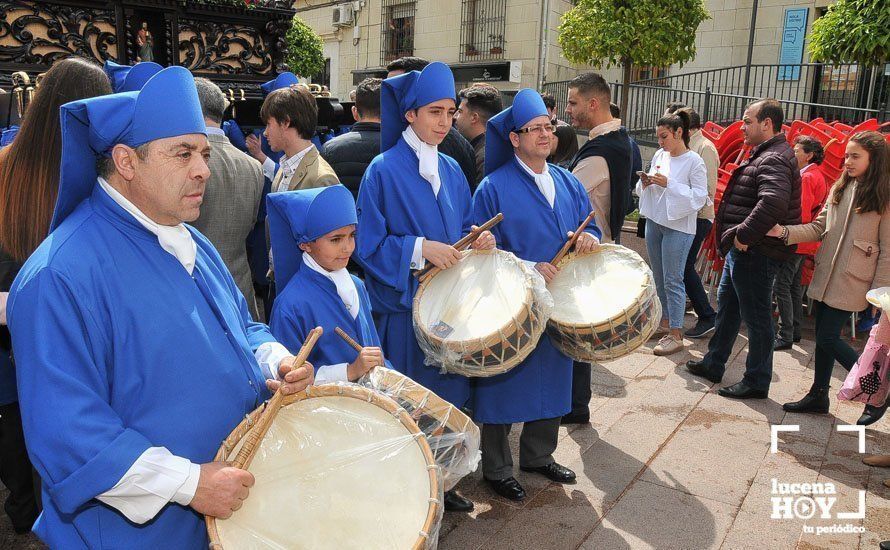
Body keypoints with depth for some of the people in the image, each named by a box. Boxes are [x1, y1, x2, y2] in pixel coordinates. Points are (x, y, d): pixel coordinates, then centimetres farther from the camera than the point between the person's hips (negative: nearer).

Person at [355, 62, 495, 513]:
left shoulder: (451, 170, 10)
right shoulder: (384, 170, -9)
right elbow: (368, 243, -11)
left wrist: (478, 240, -4)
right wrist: (420, 248, -22)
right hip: (404, 306, -6)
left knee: (447, 398, 13)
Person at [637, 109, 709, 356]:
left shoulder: (694, 161, -10)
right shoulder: (659, 156, 7)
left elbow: (700, 197, -15)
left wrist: (669, 184, -22)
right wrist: (646, 183, -6)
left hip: (678, 227, -7)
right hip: (654, 222, 7)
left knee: (673, 280, -5)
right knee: (659, 277, 15)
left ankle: (676, 335, 2)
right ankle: (664, 322, 30)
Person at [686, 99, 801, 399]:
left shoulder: (773, 160, -20)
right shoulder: (766, 154, 15)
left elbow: (773, 202, -38)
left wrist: (744, 234, -29)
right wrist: (739, 237, 12)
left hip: (754, 253, -11)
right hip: (743, 250, 11)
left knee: (756, 317, 1)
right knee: (727, 306, 20)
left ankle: (756, 383, 14)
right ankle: (713, 364, 35)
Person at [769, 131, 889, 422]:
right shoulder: (839, 189, 8)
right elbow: (819, 227, 7)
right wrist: (785, 232, -10)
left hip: (852, 281, -6)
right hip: (824, 275, 6)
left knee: (828, 338, -6)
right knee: (823, 336, 11)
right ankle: (818, 395, 24)